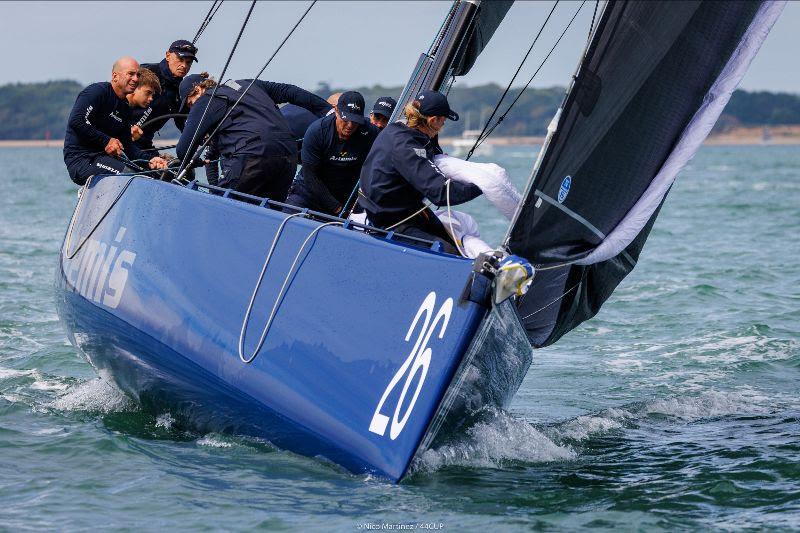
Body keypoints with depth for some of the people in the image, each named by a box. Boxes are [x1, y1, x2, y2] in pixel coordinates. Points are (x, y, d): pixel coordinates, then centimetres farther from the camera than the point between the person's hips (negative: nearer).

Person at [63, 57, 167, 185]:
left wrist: (149, 160, 1)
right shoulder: (98, 91, -8)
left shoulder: (125, 107, 20)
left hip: (104, 157, 9)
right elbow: (76, 121, -21)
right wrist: (106, 141, -17)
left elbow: (127, 144, 18)